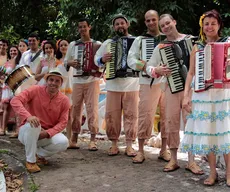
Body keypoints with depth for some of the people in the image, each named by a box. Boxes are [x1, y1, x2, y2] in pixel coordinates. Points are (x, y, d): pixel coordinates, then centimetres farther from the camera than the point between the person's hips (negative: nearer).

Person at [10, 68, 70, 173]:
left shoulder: (64, 100, -4)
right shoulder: (35, 90, -11)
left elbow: (63, 122, -5)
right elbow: (15, 101, -22)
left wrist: (47, 133, -23)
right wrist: (28, 116, -40)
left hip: (49, 133, 3)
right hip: (27, 132, -2)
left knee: (63, 142, -26)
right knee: (32, 125, -37)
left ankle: (38, 154, 5)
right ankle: (30, 161, -17)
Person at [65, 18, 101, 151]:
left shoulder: (97, 44, 7)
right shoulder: (73, 44, 12)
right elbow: (66, 61, 15)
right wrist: (71, 63, -7)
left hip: (92, 80, -2)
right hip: (77, 81, 2)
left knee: (92, 108, -6)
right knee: (76, 108, 3)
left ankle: (93, 140, -3)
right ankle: (74, 138, 11)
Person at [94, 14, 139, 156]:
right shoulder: (108, 43, 11)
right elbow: (96, 59, 12)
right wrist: (103, 59, -9)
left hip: (131, 85, -1)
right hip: (113, 85, 2)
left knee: (131, 115, 0)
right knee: (112, 115, 2)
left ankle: (129, 145, 10)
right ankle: (114, 144, 15)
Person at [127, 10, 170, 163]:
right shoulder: (140, 40, 8)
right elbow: (131, 60, 0)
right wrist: (144, 65, -17)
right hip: (148, 83, -2)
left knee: (167, 116, 4)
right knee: (145, 116, -5)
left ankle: (164, 150, 18)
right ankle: (141, 151, 8)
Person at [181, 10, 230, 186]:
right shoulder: (197, 47, 11)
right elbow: (191, 73, 10)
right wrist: (186, 95, 2)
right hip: (202, 94, 2)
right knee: (206, 131, 3)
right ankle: (213, 172, 16)